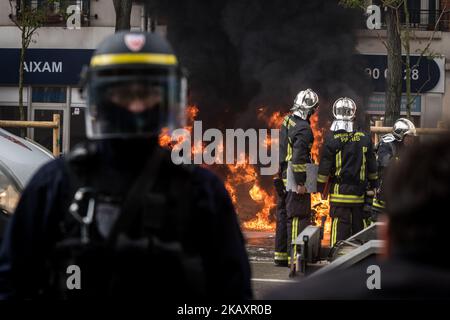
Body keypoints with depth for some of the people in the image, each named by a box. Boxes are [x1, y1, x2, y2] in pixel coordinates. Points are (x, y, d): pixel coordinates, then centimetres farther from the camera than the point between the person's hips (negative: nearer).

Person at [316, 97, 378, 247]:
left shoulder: (332, 139, -8)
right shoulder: (364, 138, 3)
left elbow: (324, 166, -5)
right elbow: (372, 165, 10)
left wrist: (320, 186, 4)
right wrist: (373, 184, 21)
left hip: (340, 191, -3)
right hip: (360, 191, 3)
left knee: (339, 227, -2)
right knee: (359, 224, 10)